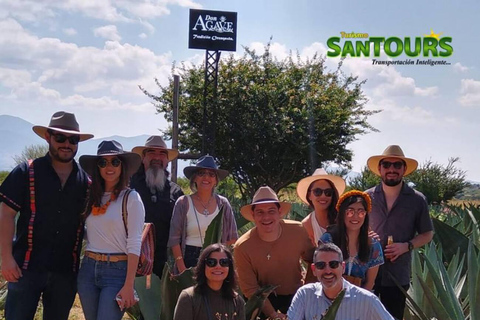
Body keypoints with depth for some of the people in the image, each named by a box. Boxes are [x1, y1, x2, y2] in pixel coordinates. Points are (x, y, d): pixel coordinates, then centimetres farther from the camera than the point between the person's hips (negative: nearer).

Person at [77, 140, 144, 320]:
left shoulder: (131, 198, -6)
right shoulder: (91, 197, 10)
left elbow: (134, 244, -10)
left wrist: (128, 286, -15)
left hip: (117, 271, -5)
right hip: (88, 269, 5)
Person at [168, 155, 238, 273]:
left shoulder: (223, 204, 7)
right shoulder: (183, 203, 0)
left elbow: (232, 237, 10)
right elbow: (174, 239, -2)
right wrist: (182, 269, -9)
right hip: (190, 259, -2)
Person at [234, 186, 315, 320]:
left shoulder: (298, 231, -19)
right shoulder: (242, 247, -24)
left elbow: (312, 258, 1)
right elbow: (250, 289, -16)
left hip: (295, 294, 2)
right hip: (264, 298, -2)